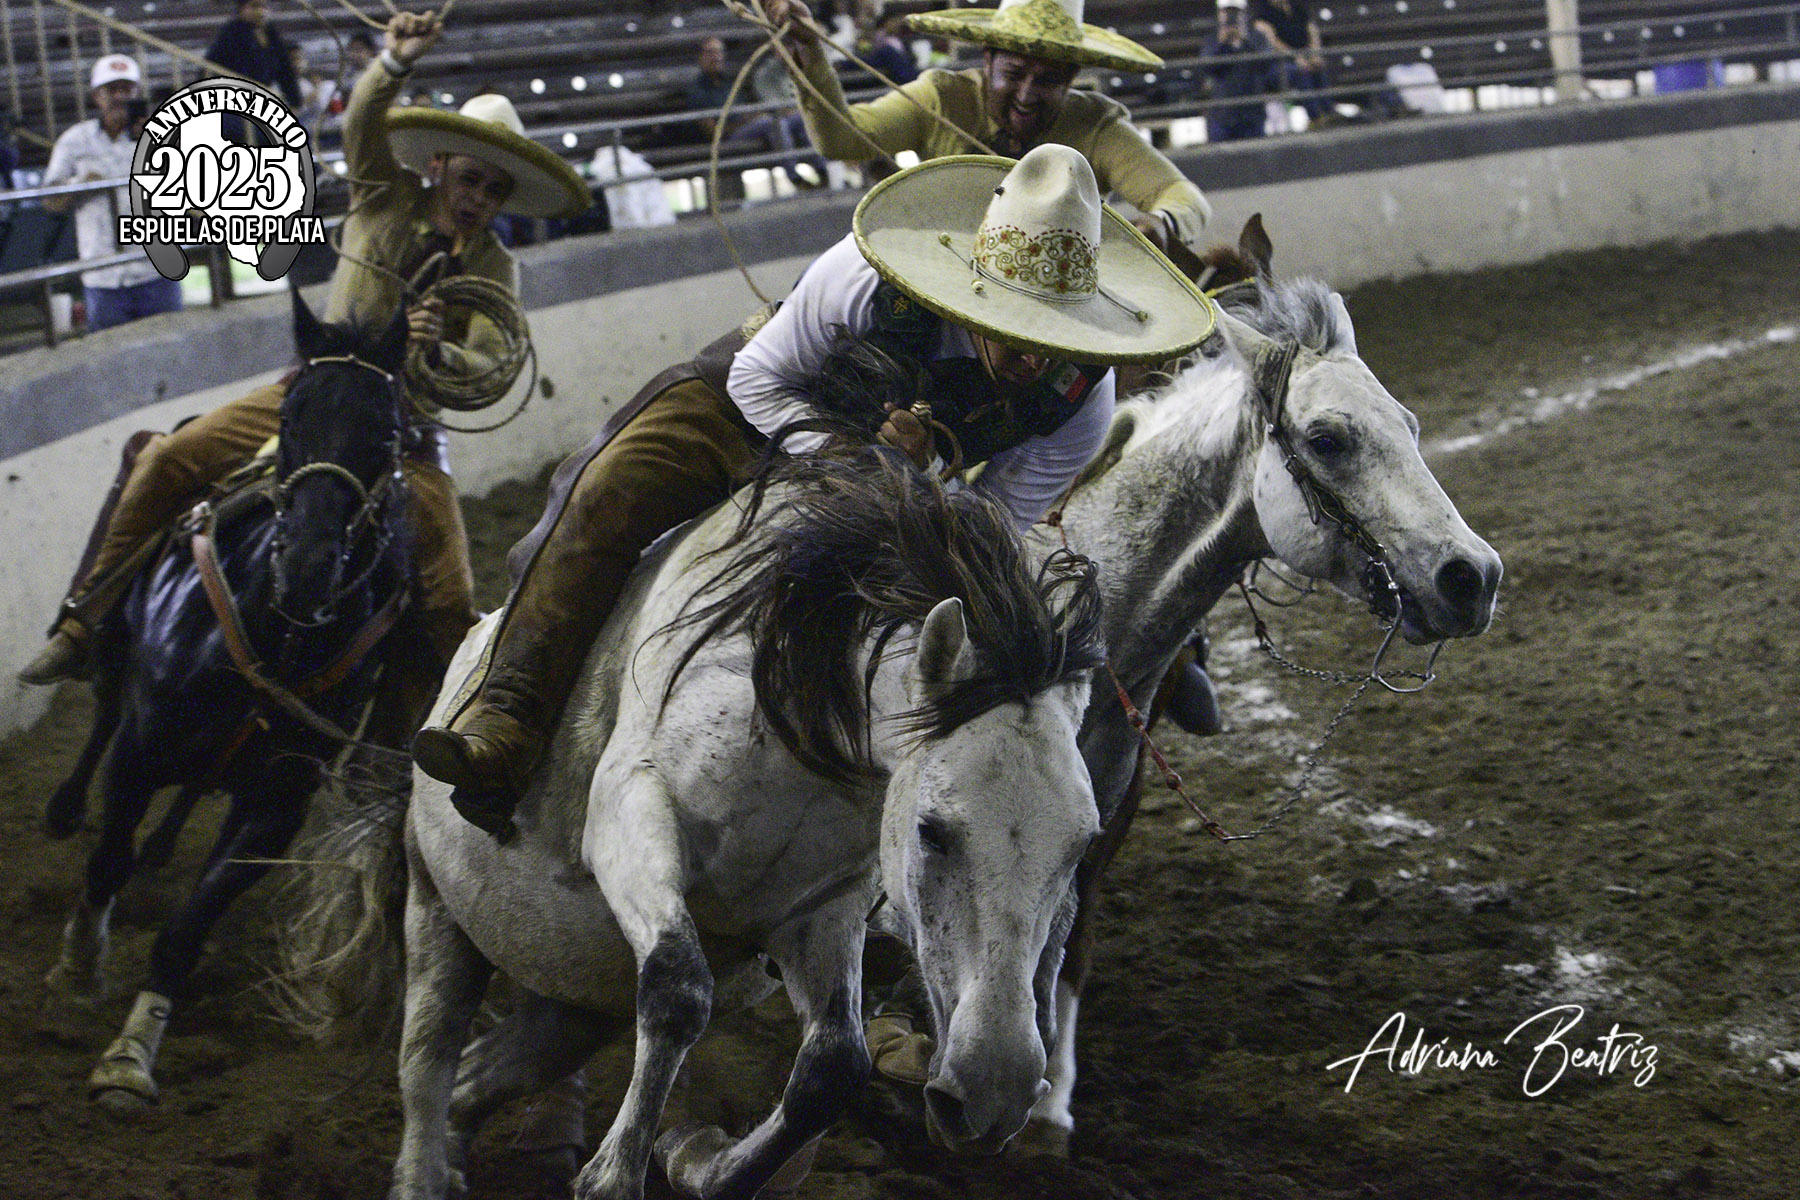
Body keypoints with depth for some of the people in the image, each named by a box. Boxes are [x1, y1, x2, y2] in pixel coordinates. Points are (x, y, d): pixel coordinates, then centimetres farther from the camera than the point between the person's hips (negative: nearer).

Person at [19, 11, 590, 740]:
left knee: (451, 604, -14)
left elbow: (490, 371, -10)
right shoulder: (386, 200, 3)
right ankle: (83, 627, -4)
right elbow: (363, 125, -14)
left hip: (406, 433, -1)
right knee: (167, 461, -14)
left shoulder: (495, 270, 2)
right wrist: (396, 63, -34)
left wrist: (440, 353, -33)